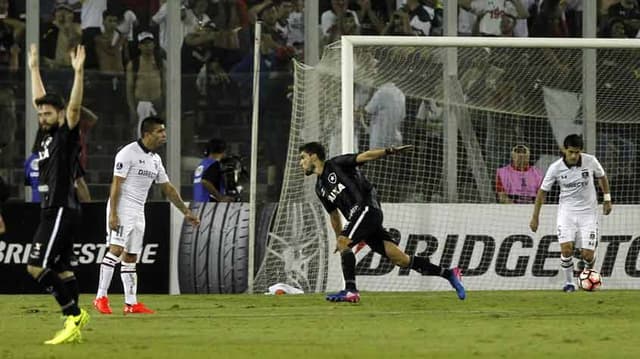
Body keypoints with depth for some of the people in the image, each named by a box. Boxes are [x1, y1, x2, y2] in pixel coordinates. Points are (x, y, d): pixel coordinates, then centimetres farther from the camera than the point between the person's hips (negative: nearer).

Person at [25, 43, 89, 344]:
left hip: (62, 210, -10)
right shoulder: (48, 134, 15)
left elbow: (74, 107, -23)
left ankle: (74, 314, -11)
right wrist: (34, 69, 30)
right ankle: (73, 327, 6)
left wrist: (78, 73, -30)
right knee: (59, 268, 7)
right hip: (51, 210, 10)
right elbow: (40, 99, 26)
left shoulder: (67, 135, -8)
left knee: (36, 266, -14)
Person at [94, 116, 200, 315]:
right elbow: (116, 184, -15)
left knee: (131, 257, 9)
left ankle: (131, 303, 9)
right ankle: (101, 297, -18)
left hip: (138, 212, 8)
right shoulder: (129, 153, -11)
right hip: (122, 208, -8)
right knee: (116, 249, -18)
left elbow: (168, 188, 21)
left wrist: (186, 212, 19)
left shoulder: (155, 159, 14)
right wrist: (113, 214, -23)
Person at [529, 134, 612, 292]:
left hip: (588, 212, 0)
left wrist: (607, 199, 10)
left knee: (587, 254, -5)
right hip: (567, 211, 0)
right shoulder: (555, 168, -13)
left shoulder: (590, 161, -12)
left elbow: (602, 177, 10)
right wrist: (535, 217, 0)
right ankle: (569, 282, 4)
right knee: (566, 248, -18)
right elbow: (542, 191, -2)